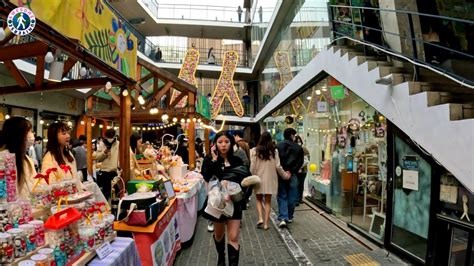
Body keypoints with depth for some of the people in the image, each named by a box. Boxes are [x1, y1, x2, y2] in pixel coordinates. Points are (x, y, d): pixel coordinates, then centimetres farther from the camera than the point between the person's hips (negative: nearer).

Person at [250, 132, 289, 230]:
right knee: (268, 201, 11)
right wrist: (285, 175, 11)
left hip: (259, 179, -1)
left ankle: (260, 218, -1)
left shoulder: (255, 151, -8)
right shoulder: (274, 151, -5)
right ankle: (266, 223, 12)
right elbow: (278, 166, -3)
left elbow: (253, 167, -7)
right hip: (270, 179, 1)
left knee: (259, 199, 16)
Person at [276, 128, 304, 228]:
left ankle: (282, 218, -5)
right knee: (292, 197, 12)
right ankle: (289, 217, 22)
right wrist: (293, 171, -1)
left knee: (282, 197, 5)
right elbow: (300, 162, -2)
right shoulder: (298, 148, 1)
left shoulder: (277, 146, -1)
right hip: (292, 175, 0)